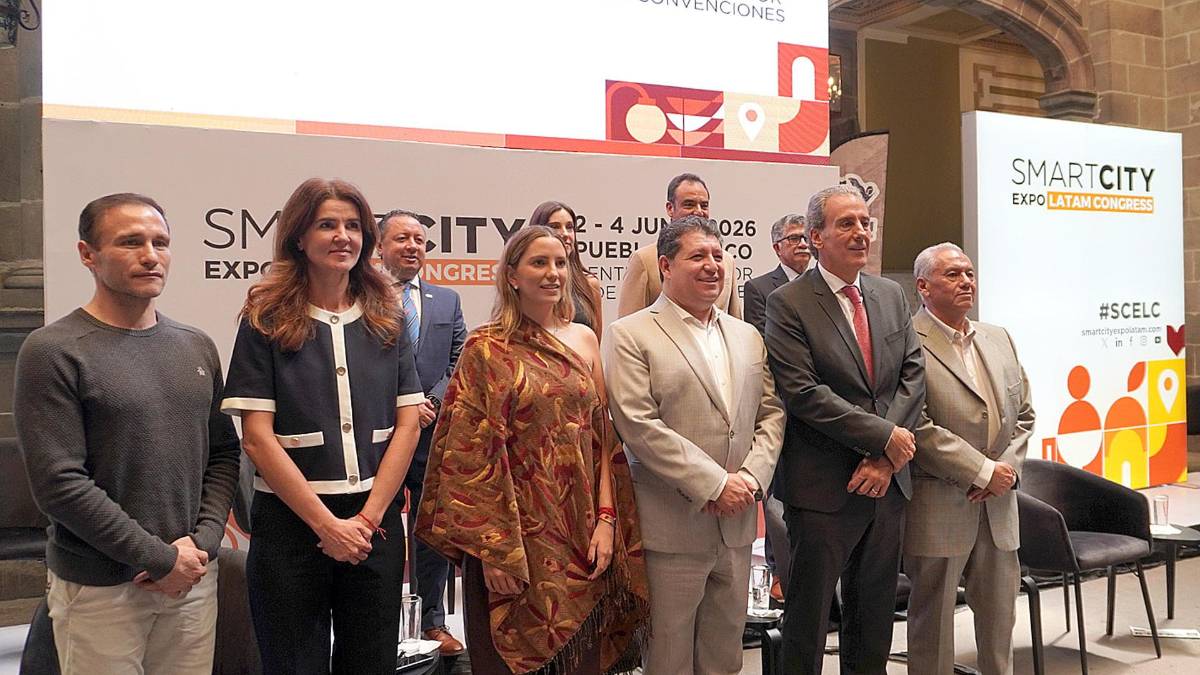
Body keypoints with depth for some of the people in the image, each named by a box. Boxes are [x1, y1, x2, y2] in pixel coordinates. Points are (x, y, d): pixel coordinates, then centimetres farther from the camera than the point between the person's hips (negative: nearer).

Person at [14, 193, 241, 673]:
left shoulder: (197, 347, 8)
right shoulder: (53, 352, -9)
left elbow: (223, 454, 9)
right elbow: (59, 482, -15)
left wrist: (201, 542, -6)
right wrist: (161, 559, -14)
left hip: (193, 579, 5)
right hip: (99, 592, -4)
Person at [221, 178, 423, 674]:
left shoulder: (386, 321, 6)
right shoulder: (267, 321, -3)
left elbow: (408, 424, 2)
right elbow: (257, 437, -8)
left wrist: (369, 517, -8)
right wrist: (326, 523, -12)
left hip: (375, 522, 3)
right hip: (291, 522, -2)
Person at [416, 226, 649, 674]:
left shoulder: (584, 339, 8)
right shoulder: (486, 348, -7)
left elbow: (603, 435, 7)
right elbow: (473, 453, -10)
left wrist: (607, 519, -2)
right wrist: (495, 551, -13)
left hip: (582, 535, 4)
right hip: (520, 534, -4)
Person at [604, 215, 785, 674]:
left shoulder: (748, 336, 14)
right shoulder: (629, 335, -7)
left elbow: (772, 413, 12)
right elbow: (639, 426, -15)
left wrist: (751, 475, -6)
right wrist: (713, 484, -17)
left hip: (736, 523, 6)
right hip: (672, 527, -5)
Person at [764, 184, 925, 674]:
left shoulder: (892, 296, 10)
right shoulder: (788, 304, -9)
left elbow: (913, 375, 4)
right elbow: (803, 394, -17)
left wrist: (886, 458, -9)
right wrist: (885, 436, -16)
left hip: (887, 483, 6)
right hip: (823, 488, -5)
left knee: (874, 616, 17)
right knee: (808, 616, 7)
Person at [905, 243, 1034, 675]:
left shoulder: (999, 339, 12)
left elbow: (1023, 413, 15)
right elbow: (918, 429, -18)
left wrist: (1008, 468, -2)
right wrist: (983, 472, -14)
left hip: (999, 508, 7)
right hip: (938, 510, -6)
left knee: (999, 616, 16)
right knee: (933, 620, 7)